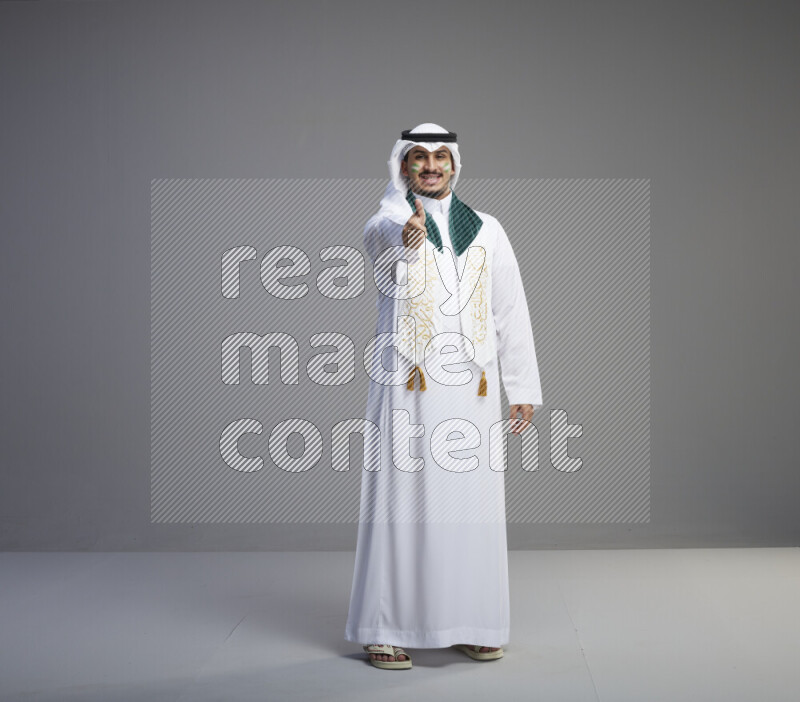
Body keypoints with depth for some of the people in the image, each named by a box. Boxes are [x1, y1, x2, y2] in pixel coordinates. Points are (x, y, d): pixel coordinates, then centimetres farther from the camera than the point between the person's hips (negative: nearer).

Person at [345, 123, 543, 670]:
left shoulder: (486, 230, 13)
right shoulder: (386, 224, 2)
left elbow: (512, 311, 12)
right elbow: (385, 234, -25)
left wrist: (524, 389, 7)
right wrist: (406, 237, -50)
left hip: (471, 388, 3)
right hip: (406, 387, -3)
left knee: (473, 503, 5)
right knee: (401, 501, -2)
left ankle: (470, 625, 16)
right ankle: (386, 629, 6)